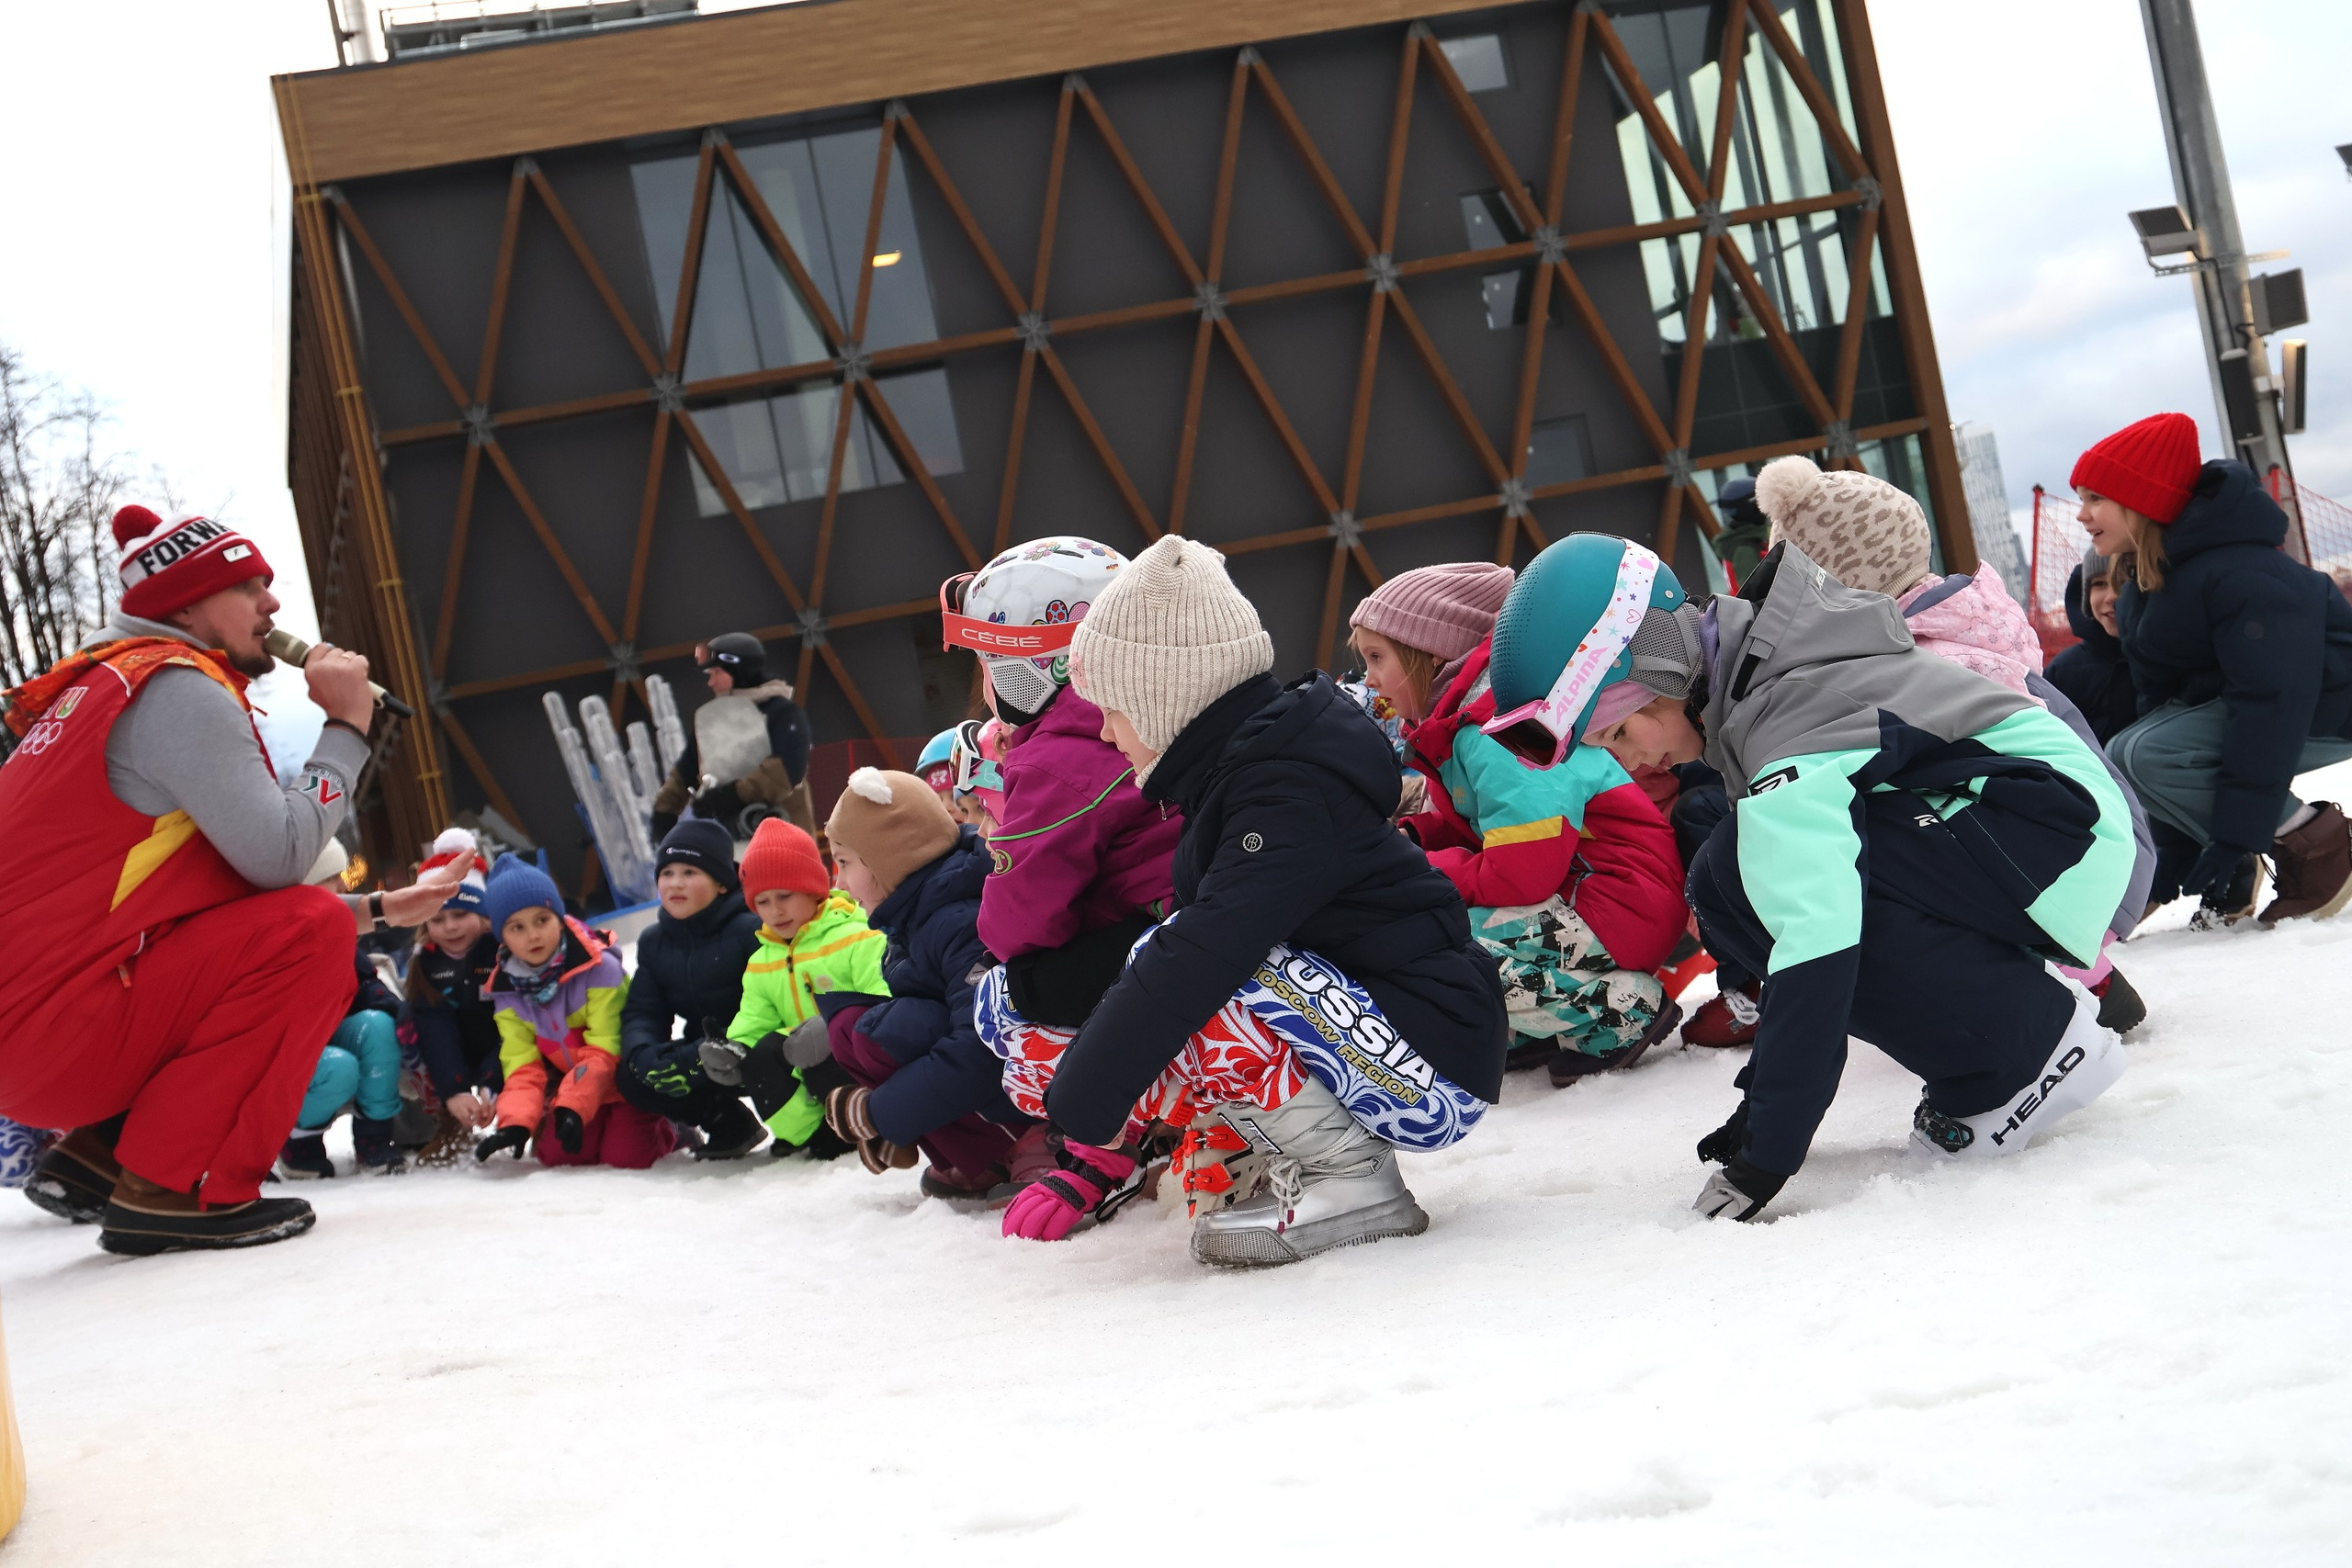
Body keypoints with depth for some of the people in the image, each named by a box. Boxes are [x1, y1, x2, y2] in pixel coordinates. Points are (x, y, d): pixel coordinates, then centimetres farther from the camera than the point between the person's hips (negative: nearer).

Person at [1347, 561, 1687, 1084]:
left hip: (1624, 904, -10)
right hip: (1569, 894, 10)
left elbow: (1524, 872, -25)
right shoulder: (1457, 724, 11)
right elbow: (1472, 827, 18)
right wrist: (1410, 837, -2)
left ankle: (1612, 1007, -11)